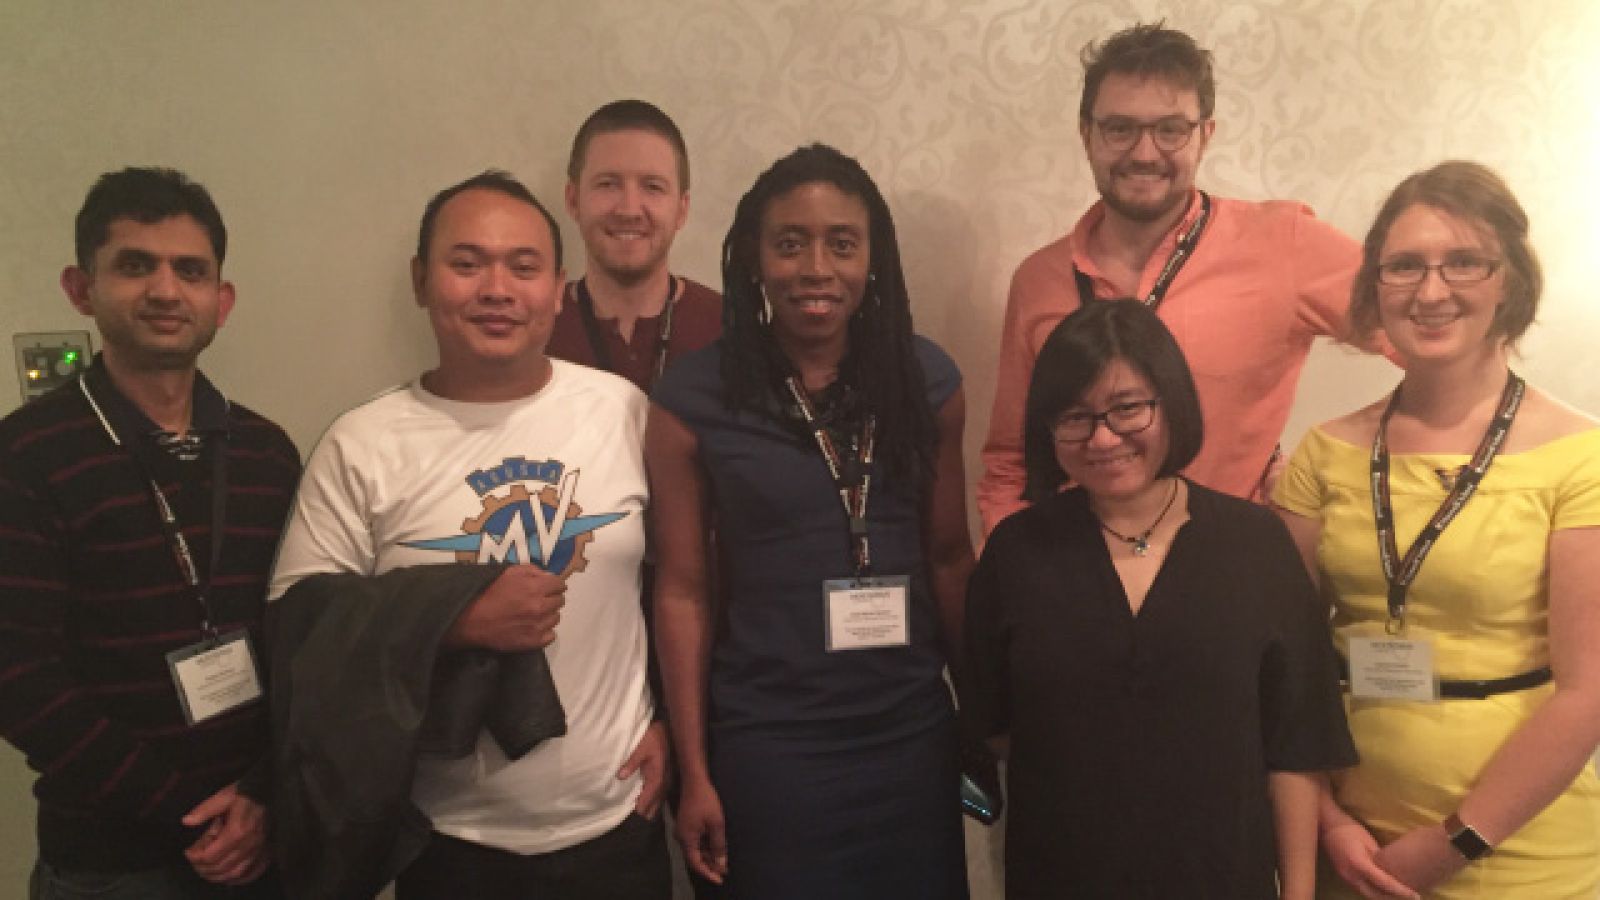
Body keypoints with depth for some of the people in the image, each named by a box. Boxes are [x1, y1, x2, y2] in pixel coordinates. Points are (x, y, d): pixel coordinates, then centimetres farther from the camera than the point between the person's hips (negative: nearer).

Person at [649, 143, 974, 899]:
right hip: (766, 743, -2)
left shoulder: (926, 377, -2)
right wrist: (694, 772, -4)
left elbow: (949, 556, 5)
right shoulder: (692, 398, -8)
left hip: (913, 731, 3)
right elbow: (682, 589, -5)